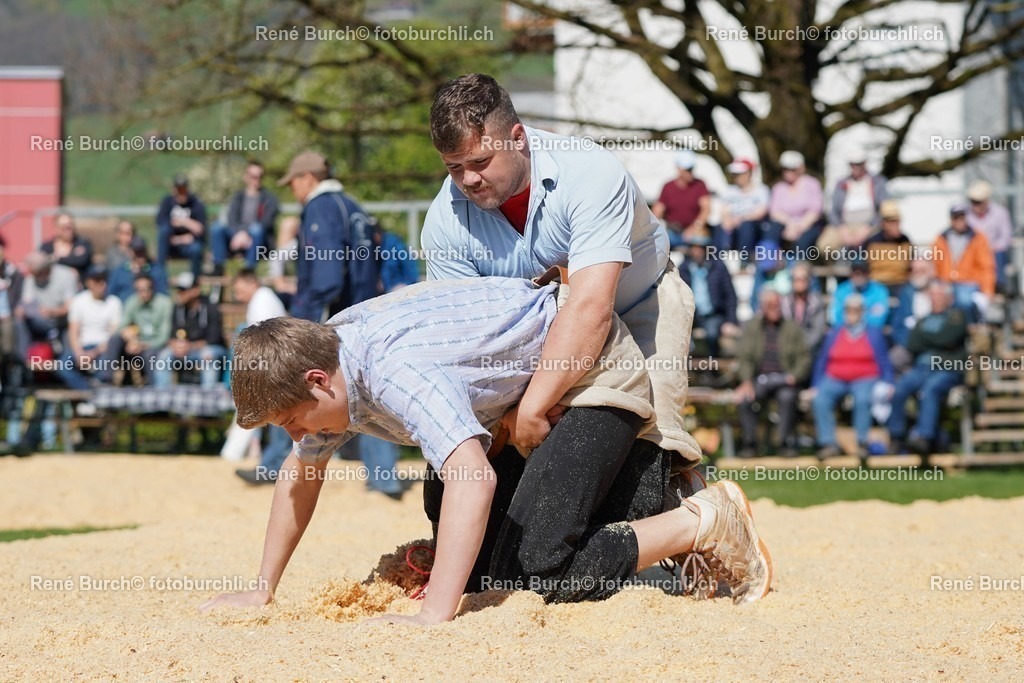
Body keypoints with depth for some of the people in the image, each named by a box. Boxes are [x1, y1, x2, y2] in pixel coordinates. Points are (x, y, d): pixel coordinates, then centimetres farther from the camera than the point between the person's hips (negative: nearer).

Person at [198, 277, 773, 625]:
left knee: (533, 571, -21)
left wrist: (435, 615, -50)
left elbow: (473, 476, -49)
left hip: (595, 367, -10)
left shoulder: (392, 367, -36)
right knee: (480, 570, 11)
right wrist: (262, 592, 8)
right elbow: (301, 476, 9)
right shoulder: (322, 357, -7)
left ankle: (705, 523, -7)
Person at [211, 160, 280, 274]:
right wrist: (239, 233, -24)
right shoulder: (238, 196, 12)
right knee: (217, 228, -21)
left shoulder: (268, 198, 1)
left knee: (256, 229, -36)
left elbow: (266, 223, -11)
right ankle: (218, 267, -24)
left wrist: (246, 233, -25)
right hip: (237, 235, 3)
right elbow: (232, 219, -2)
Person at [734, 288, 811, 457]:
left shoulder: (792, 328, 9)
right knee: (745, 398, -29)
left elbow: (804, 358, 6)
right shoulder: (751, 327, 10)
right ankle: (749, 442, -20)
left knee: (787, 397, -34)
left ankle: (785, 441, -26)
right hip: (759, 379, 1)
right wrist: (746, 381, -13)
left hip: (783, 379, -1)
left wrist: (794, 376, -13)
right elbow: (744, 357, 3)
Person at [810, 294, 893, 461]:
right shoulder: (833, 335, 16)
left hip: (865, 379, -2)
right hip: (835, 379, 2)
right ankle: (828, 443, -32)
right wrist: (815, 387, 2)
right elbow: (821, 363, 14)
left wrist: (887, 384, -9)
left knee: (863, 398, -37)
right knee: (819, 400, -30)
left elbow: (884, 363, 7)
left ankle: (862, 443, -34)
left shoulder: (874, 335, 12)